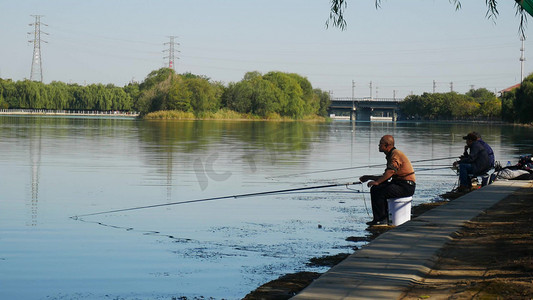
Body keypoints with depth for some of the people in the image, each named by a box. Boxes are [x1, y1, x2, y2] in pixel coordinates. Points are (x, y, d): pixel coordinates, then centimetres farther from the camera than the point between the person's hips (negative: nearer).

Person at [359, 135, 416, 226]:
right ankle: (384, 216, 3)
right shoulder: (390, 155, 18)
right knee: (374, 189, 4)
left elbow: (391, 171, -29)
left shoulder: (396, 154, -14)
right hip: (399, 183, 10)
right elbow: (385, 177, 22)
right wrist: (369, 177, 24)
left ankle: (381, 219, -12)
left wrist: (377, 182, -31)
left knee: (379, 192, -22)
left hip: (406, 187, -10)